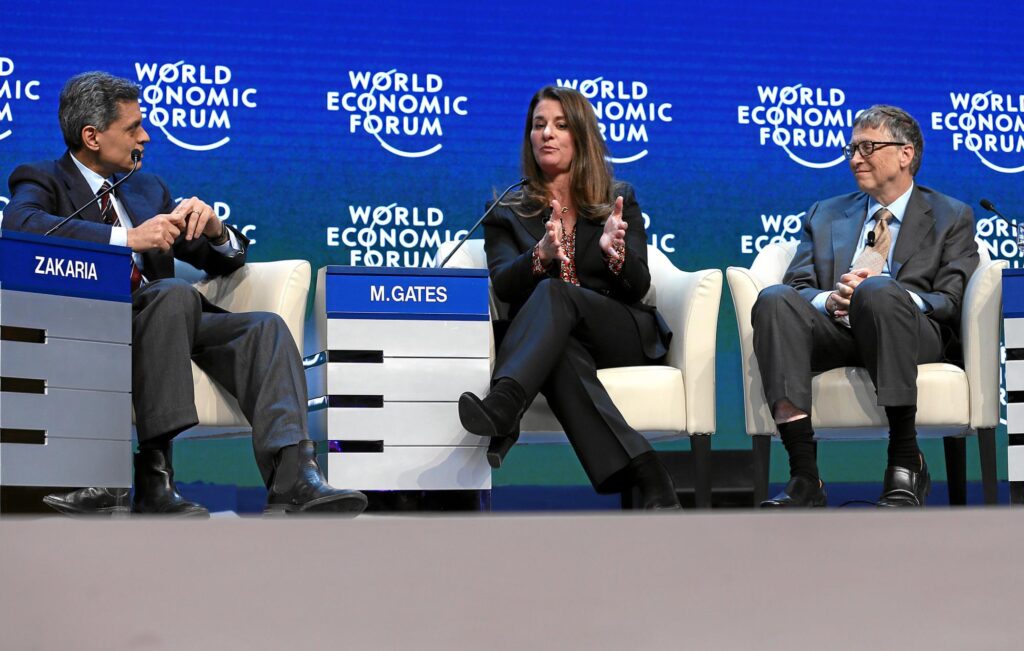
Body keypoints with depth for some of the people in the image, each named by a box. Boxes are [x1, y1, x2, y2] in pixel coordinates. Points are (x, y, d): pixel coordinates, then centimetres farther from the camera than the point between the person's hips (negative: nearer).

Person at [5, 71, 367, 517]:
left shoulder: (148, 189, 27)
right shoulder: (42, 181, 8)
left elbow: (226, 260, 25)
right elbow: (20, 224, -18)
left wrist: (214, 229, -1)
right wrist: (127, 238, -25)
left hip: (168, 318, 6)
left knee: (265, 327, -19)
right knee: (175, 293, -34)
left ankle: (293, 480, -37)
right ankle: (153, 477, -37)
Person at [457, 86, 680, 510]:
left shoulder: (619, 202, 16)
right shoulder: (507, 212, 15)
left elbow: (638, 287, 4)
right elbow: (503, 285, -2)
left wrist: (615, 253, -20)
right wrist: (540, 255, -25)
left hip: (622, 336, 0)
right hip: (549, 342, 0)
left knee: (554, 293, -33)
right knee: (561, 352, -39)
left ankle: (501, 410, -58)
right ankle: (645, 477, -49)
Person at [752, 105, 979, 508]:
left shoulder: (951, 217, 19)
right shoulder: (824, 215, 28)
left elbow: (952, 302, 5)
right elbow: (798, 287, 14)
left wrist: (882, 290, -13)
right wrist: (829, 300, -10)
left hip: (913, 333, -3)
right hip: (833, 328, 3)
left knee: (878, 291, -38)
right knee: (775, 300, -30)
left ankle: (905, 465, -31)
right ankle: (804, 476, -37)